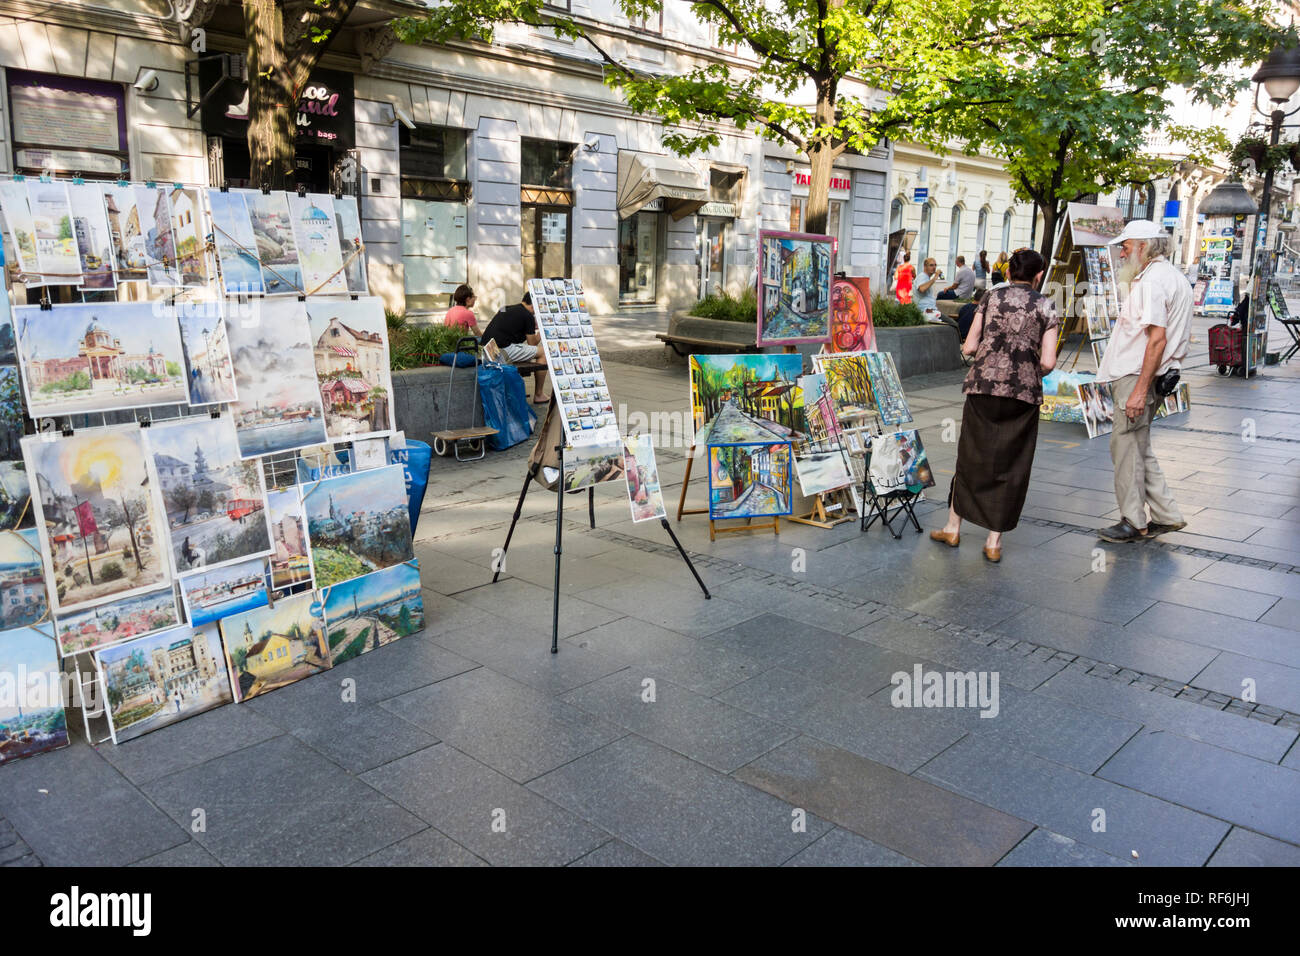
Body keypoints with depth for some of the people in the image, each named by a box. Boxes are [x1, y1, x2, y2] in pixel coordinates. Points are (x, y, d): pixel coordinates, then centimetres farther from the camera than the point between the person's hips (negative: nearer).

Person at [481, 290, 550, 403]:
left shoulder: (505, 309, 23)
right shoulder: (528, 315, -2)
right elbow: (532, 343, 3)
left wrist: (533, 326, 40)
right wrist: (541, 332, 23)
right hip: (503, 351, -9)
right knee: (542, 353, 4)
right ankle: (538, 396, 7)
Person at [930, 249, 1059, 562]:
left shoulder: (991, 298, 6)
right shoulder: (1046, 306, 3)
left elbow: (969, 347, 3)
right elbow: (1048, 362, -2)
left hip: (984, 385, 1)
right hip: (1024, 394, -1)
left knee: (972, 455, 14)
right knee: (1010, 465, 7)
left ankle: (953, 528, 24)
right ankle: (994, 542, 10)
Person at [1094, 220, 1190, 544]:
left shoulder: (1151, 281, -15)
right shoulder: (1174, 277, 18)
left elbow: (1157, 339, -23)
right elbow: (1167, 336, 22)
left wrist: (1140, 390, -24)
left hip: (1136, 377, -10)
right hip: (1142, 376, 10)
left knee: (1126, 447, -2)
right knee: (1137, 446, 16)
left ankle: (1133, 523, 7)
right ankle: (1165, 515, 19)